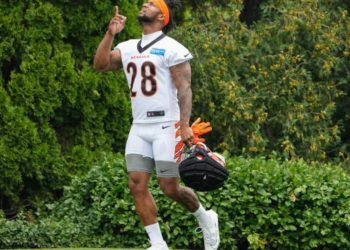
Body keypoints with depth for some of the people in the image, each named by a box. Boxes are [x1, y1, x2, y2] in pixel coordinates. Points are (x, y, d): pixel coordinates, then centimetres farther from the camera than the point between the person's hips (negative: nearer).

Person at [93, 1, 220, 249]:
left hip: (166, 126, -6)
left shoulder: (171, 49, -5)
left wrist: (185, 125, -20)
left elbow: (184, 88, -10)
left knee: (170, 188, -5)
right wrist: (110, 34, -5)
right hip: (139, 128, 6)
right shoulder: (128, 48, 14)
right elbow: (100, 64, 4)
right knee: (137, 184, -6)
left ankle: (205, 218, 22)